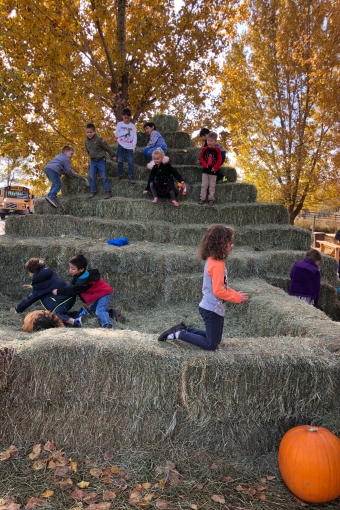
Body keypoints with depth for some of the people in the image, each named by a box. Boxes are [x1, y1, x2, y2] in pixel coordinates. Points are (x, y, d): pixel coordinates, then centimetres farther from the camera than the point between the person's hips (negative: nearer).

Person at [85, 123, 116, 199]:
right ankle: (93, 191, 14)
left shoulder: (99, 139, -16)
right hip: (92, 161, 5)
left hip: (101, 160, -5)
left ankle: (108, 191, 1)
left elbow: (107, 147, -9)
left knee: (104, 176, -5)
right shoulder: (86, 141, 2)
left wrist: (113, 155, -2)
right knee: (92, 177, 4)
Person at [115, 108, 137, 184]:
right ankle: (120, 175, 13)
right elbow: (116, 134, -5)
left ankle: (131, 176, -2)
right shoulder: (119, 124, 1)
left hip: (129, 146, 0)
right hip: (121, 145, 0)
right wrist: (125, 132, -12)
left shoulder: (132, 126, 3)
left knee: (130, 161, -5)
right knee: (120, 161, 3)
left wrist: (133, 147, -7)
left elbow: (135, 137, 1)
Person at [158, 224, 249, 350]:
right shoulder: (217, 265, -23)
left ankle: (183, 329, 21)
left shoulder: (212, 260, 7)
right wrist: (237, 298, -14)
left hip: (211, 308, 10)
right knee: (211, 345, 2)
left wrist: (236, 294, 6)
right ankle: (179, 334, 3)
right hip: (212, 310, -10)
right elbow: (218, 291, -24)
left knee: (216, 340, 22)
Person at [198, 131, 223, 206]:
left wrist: (215, 168, -15)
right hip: (205, 170, 1)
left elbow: (219, 161, -3)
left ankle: (211, 199, 12)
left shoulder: (217, 150, -4)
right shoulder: (204, 149, -1)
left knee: (212, 186, 5)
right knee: (204, 185, 3)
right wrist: (205, 165, -15)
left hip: (213, 171, -1)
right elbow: (201, 158, 2)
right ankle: (202, 198, 7)